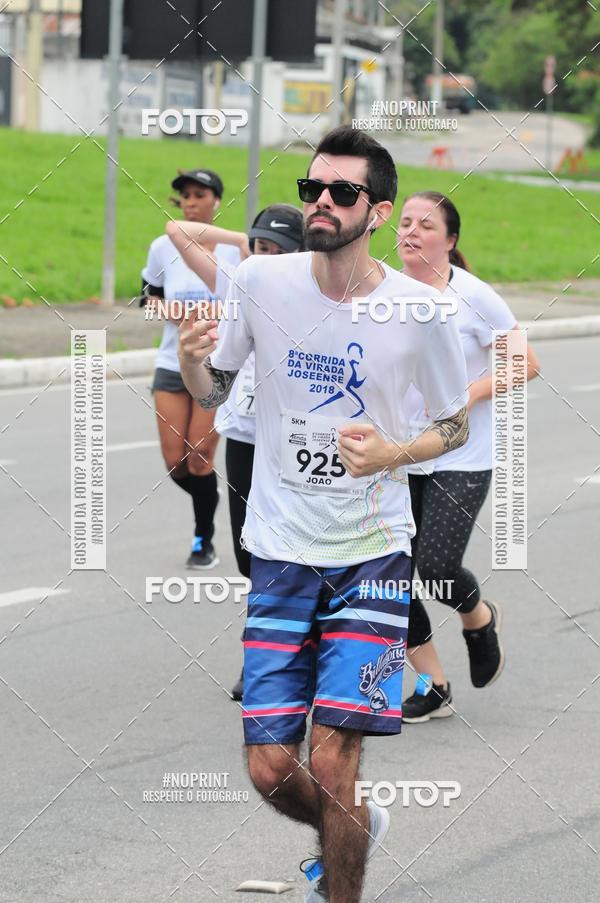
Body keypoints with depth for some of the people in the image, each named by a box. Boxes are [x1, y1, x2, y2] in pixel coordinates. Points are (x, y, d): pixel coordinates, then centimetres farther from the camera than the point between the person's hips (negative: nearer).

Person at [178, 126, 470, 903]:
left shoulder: (419, 309, -9)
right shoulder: (260, 281, -5)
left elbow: (456, 426, 5)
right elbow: (211, 394, 8)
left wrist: (392, 453, -15)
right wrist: (191, 361, -15)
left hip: (372, 554, -2)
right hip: (280, 549, 2)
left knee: (331, 767, -11)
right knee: (270, 770, 1)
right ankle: (353, 832, 34)